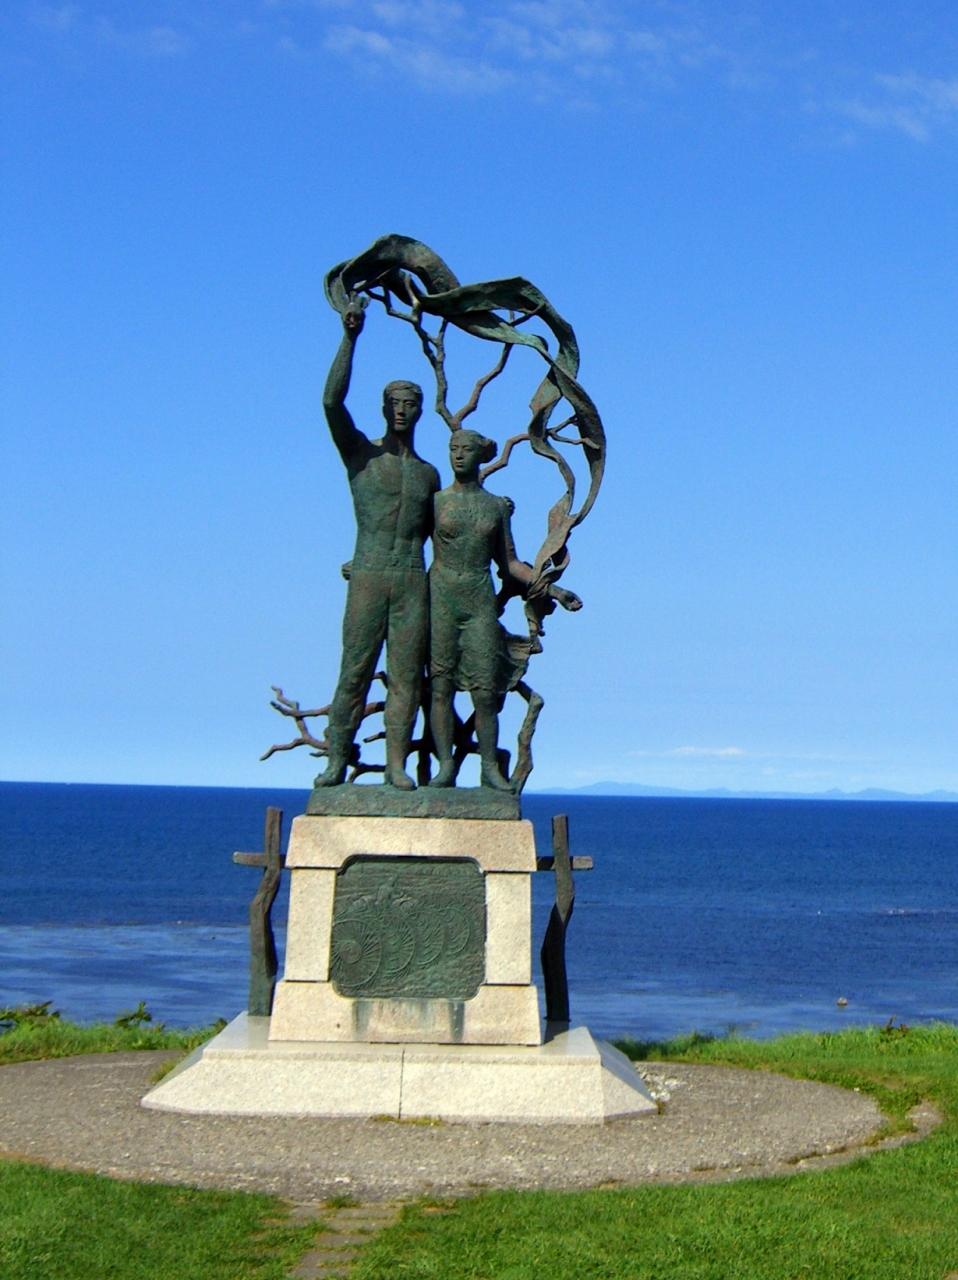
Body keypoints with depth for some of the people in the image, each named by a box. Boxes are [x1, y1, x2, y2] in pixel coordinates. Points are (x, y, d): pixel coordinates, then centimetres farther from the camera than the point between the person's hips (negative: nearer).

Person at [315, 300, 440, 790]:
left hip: (414, 583, 3)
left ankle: (396, 763, 1)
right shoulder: (360, 454, 5)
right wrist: (350, 337, -17)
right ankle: (336, 760, 0)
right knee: (354, 672, -5)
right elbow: (333, 401, -10)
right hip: (367, 579, -3)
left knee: (406, 674, -1)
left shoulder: (429, 474, 18)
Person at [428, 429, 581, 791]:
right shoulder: (435, 501, 5)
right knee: (440, 686, -4)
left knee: (485, 691, -4)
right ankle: (445, 766, 0)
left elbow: (510, 564, 17)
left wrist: (554, 591, 11)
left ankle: (489, 768, 3)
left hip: (481, 602, 1)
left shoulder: (497, 506, 12)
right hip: (440, 598, -1)